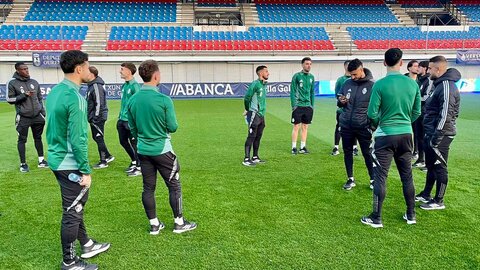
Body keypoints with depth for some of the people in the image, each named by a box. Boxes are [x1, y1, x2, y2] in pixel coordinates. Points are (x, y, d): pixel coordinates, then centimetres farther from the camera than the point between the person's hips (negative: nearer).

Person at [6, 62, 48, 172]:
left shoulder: (34, 82, 8)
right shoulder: (12, 83, -5)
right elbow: (10, 99, -5)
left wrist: (42, 112, 10)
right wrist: (24, 95, -17)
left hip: (37, 116, 4)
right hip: (23, 117, -4)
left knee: (38, 138, 12)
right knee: (22, 140, 4)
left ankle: (41, 160, 22)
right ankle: (23, 164, 14)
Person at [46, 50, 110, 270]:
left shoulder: (54, 91, 7)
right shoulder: (74, 98, -22)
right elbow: (77, 139, -23)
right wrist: (86, 170, -17)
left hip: (57, 159, 10)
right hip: (70, 165, -10)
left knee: (74, 208, 21)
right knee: (72, 212, 4)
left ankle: (87, 245, 38)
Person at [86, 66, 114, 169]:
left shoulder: (97, 86, -18)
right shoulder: (91, 85, 13)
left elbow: (99, 104, -22)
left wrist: (96, 118, -20)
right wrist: (91, 117, 19)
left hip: (98, 118, -10)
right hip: (93, 118, 10)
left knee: (99, 139, -2)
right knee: (96, 138, 17)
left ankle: (103, 162, 9)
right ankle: (108, 156, 27)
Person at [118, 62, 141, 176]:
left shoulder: (135, 85, -15)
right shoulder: (124, 85, 12)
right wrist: (120, 116, 19)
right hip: (123, 120, 9)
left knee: (134, 143, 0)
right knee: (123, 141, 17)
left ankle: (139, 167, 12)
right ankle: (134, 161, 34)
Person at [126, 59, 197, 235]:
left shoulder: (132, 100, -1)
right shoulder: (164, 100, -17)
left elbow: (132, 128, 7)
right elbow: (172, 127, -12)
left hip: (143, 151, 5)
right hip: (162, 150, -5)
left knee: (148, 188, 12)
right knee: (174, 186, 9)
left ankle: (154, 224, 24)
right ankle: (179, 223, 19)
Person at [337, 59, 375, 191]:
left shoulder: (372, 85, -7)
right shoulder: (347, 84, 5)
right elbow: (339, 104, 15)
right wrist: (341, 102, -9)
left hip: (363, 127, -4)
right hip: (346, 126, 4)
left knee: (367, 154, 6)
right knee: (347, 152, 11)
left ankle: (373, 180, 21)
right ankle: (350, 179, 25)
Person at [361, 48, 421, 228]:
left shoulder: (380, 84, -14)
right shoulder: (413, 84, 0)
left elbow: (372, 114, -12)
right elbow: (417, 112, 8)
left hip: (386, 136, -4)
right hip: (406, 135, 5)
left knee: (380, 177, 3)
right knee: (407, 176, 16)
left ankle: (377, 218, 10)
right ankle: (411, 215, 28)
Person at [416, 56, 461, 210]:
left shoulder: (446, 85, -18)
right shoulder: (439, 84, 14)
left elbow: (446, 114, -24)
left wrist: (436, 136, -24)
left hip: (440, 135, -10)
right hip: (432, 133, 10)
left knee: (440, 167, 0)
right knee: (431, 165, 18)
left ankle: (439, 201, 11)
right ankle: (426, 194, 31)